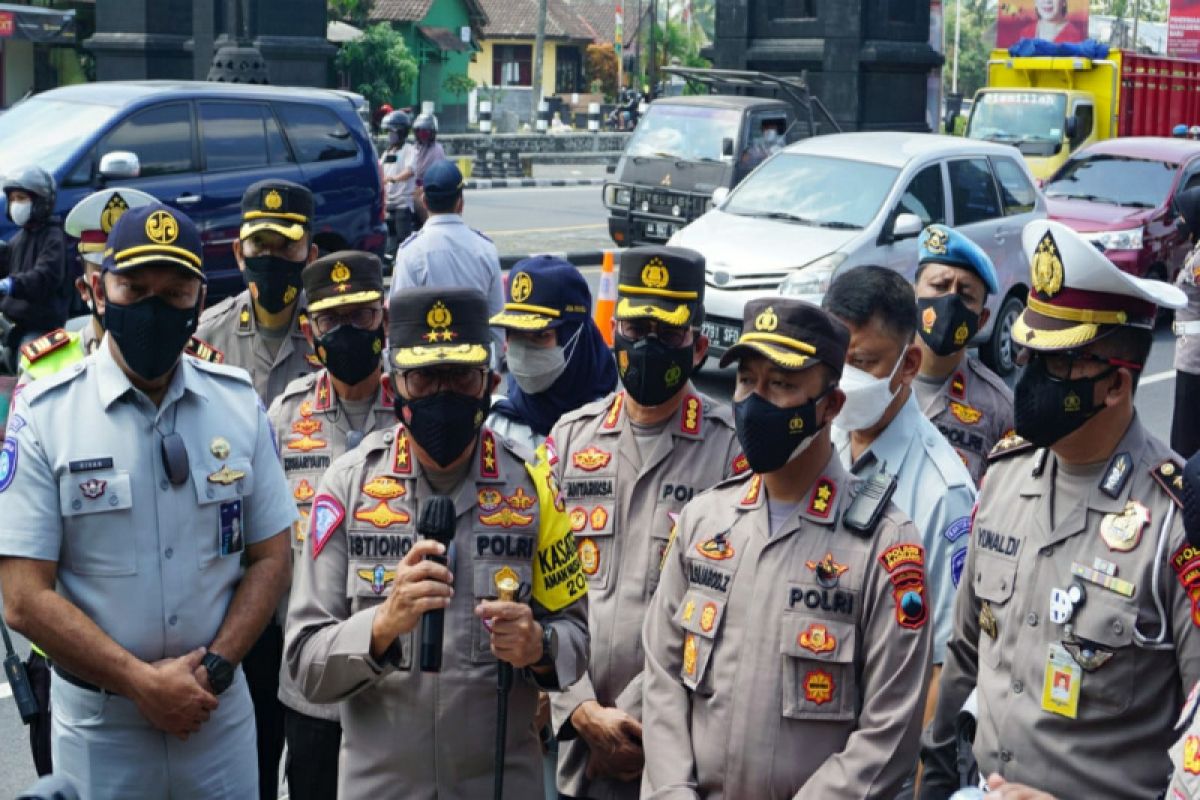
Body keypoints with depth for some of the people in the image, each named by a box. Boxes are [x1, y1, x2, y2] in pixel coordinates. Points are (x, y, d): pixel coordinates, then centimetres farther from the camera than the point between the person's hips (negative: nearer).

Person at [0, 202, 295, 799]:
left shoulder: (238, 403, 1)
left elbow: (270, 558, 4)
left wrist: (214, 666, -9)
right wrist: (142, 682, -15)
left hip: (220, 710, 2)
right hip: (99, 724, -2)